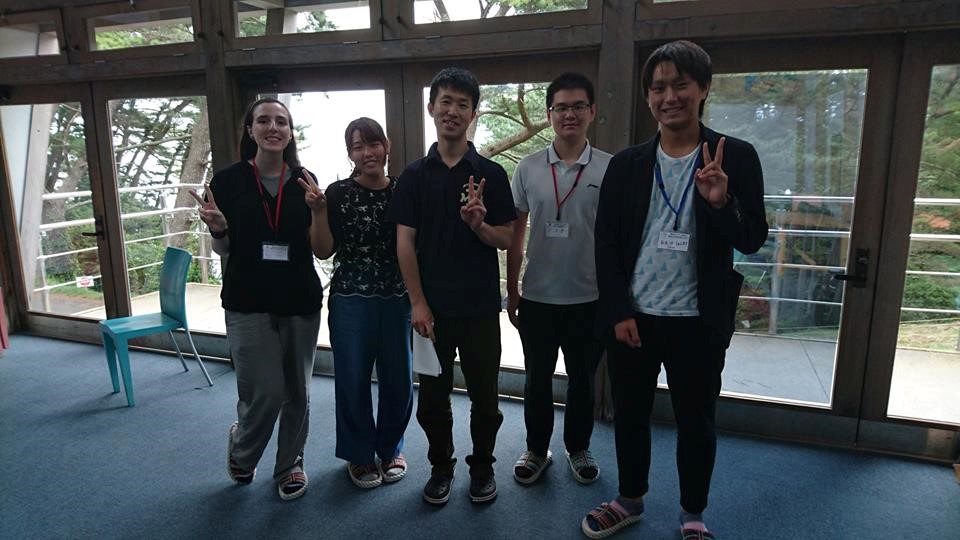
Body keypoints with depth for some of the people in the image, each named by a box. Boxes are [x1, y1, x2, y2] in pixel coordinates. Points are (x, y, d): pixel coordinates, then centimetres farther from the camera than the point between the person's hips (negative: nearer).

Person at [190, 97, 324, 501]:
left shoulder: (305, 180, 2)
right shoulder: (228, 180, -2)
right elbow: (223, 249, 6)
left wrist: (317, 209, -14)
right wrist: (216, 228, -16)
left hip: (301, 301, 2)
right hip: (248, 303, -2)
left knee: (297, 392, 9)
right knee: (265, 392, -4)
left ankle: (290, 465, 32)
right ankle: (242, 449, 30)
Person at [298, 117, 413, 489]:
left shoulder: (402, 191, 3)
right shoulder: (337, 194, -3)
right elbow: (323, 251, -4)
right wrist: (318, 211, -17)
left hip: (397, 299, 2)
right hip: (350, 300, -2)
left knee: (398, 379, 9)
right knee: (353, 379, 7)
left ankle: (390, 448, 32)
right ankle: (360, 455, 27)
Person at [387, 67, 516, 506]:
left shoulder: (491, 174, 1)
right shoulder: (414, 175, 3)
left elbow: (505, 240, 1)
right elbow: (405, 243, -1)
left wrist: (479, 224, -20)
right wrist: (418, 303, -8)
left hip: (480, 305, 0)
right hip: (432, 306, 1)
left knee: (484, 393, 9)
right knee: (432, 394, 11)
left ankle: (482, 466, 30)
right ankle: (441, 467, 32)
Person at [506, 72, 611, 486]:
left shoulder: (610, 169, -5)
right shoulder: (529, 168, -1)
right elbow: (515, 232, 5)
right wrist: (511, 289, 4)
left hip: (589, 299, -1)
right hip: (537, 297, 1)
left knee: (582, 381, 15)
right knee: (538, 380, 14)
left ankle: (578, 449, 36)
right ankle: (536, 450, 33)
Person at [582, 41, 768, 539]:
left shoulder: (735, 157, -4)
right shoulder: (627, 164, 1)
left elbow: (752, 240, -6)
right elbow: (606, 244, 1)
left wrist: (721, 202, -26)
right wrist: (619, 313, -6)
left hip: (698, 323, -2)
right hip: (631, 317, 2)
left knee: (695, 423, 13)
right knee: (629, 415, 16)